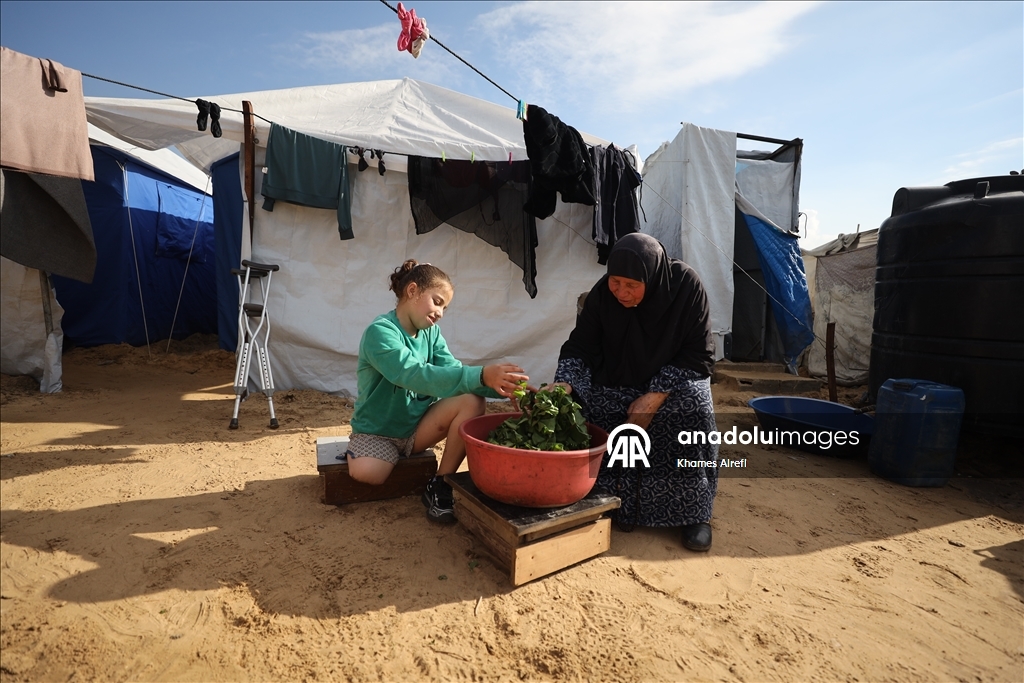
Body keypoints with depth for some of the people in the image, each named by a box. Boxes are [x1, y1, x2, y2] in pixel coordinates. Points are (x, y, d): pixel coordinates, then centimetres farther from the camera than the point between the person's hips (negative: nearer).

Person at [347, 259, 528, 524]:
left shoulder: (431, 332, 0)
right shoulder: (380, 332, -21)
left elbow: (453, 370, -11)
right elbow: (415, 374, -37)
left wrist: (502, 386, -29)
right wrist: (481, 375, -47)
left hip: (417, 426, 6)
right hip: (377, 431, -5)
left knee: (472, 401, -18)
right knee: (365, 473, -35)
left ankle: (440, 487, -10)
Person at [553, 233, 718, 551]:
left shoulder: (686, 286, -21)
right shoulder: (602, 294, -17)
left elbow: (699, 354, -17)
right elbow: (578, 348, -12)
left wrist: (656, 396, -27)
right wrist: (565, 384, -32)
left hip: (675, 380, -1)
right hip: (620, 382, 2)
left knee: (694, 406, -31)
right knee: (586, 403, -26)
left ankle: (694, 511, -11)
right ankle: (612, 502, -6)